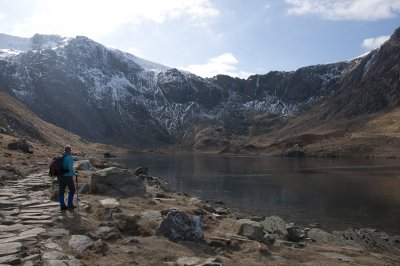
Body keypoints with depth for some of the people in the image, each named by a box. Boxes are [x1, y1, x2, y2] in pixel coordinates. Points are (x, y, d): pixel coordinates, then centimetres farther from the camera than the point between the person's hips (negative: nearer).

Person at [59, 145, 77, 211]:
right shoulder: (70, 157, -14)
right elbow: (70, 167, -25)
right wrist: (74, 173, -10)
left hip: (60, 176, 6)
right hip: (68, 176, -6)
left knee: (61, 191, 10)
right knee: (72, 190, 11)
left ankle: (62, 206, 16)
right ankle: (70, 205, 14)